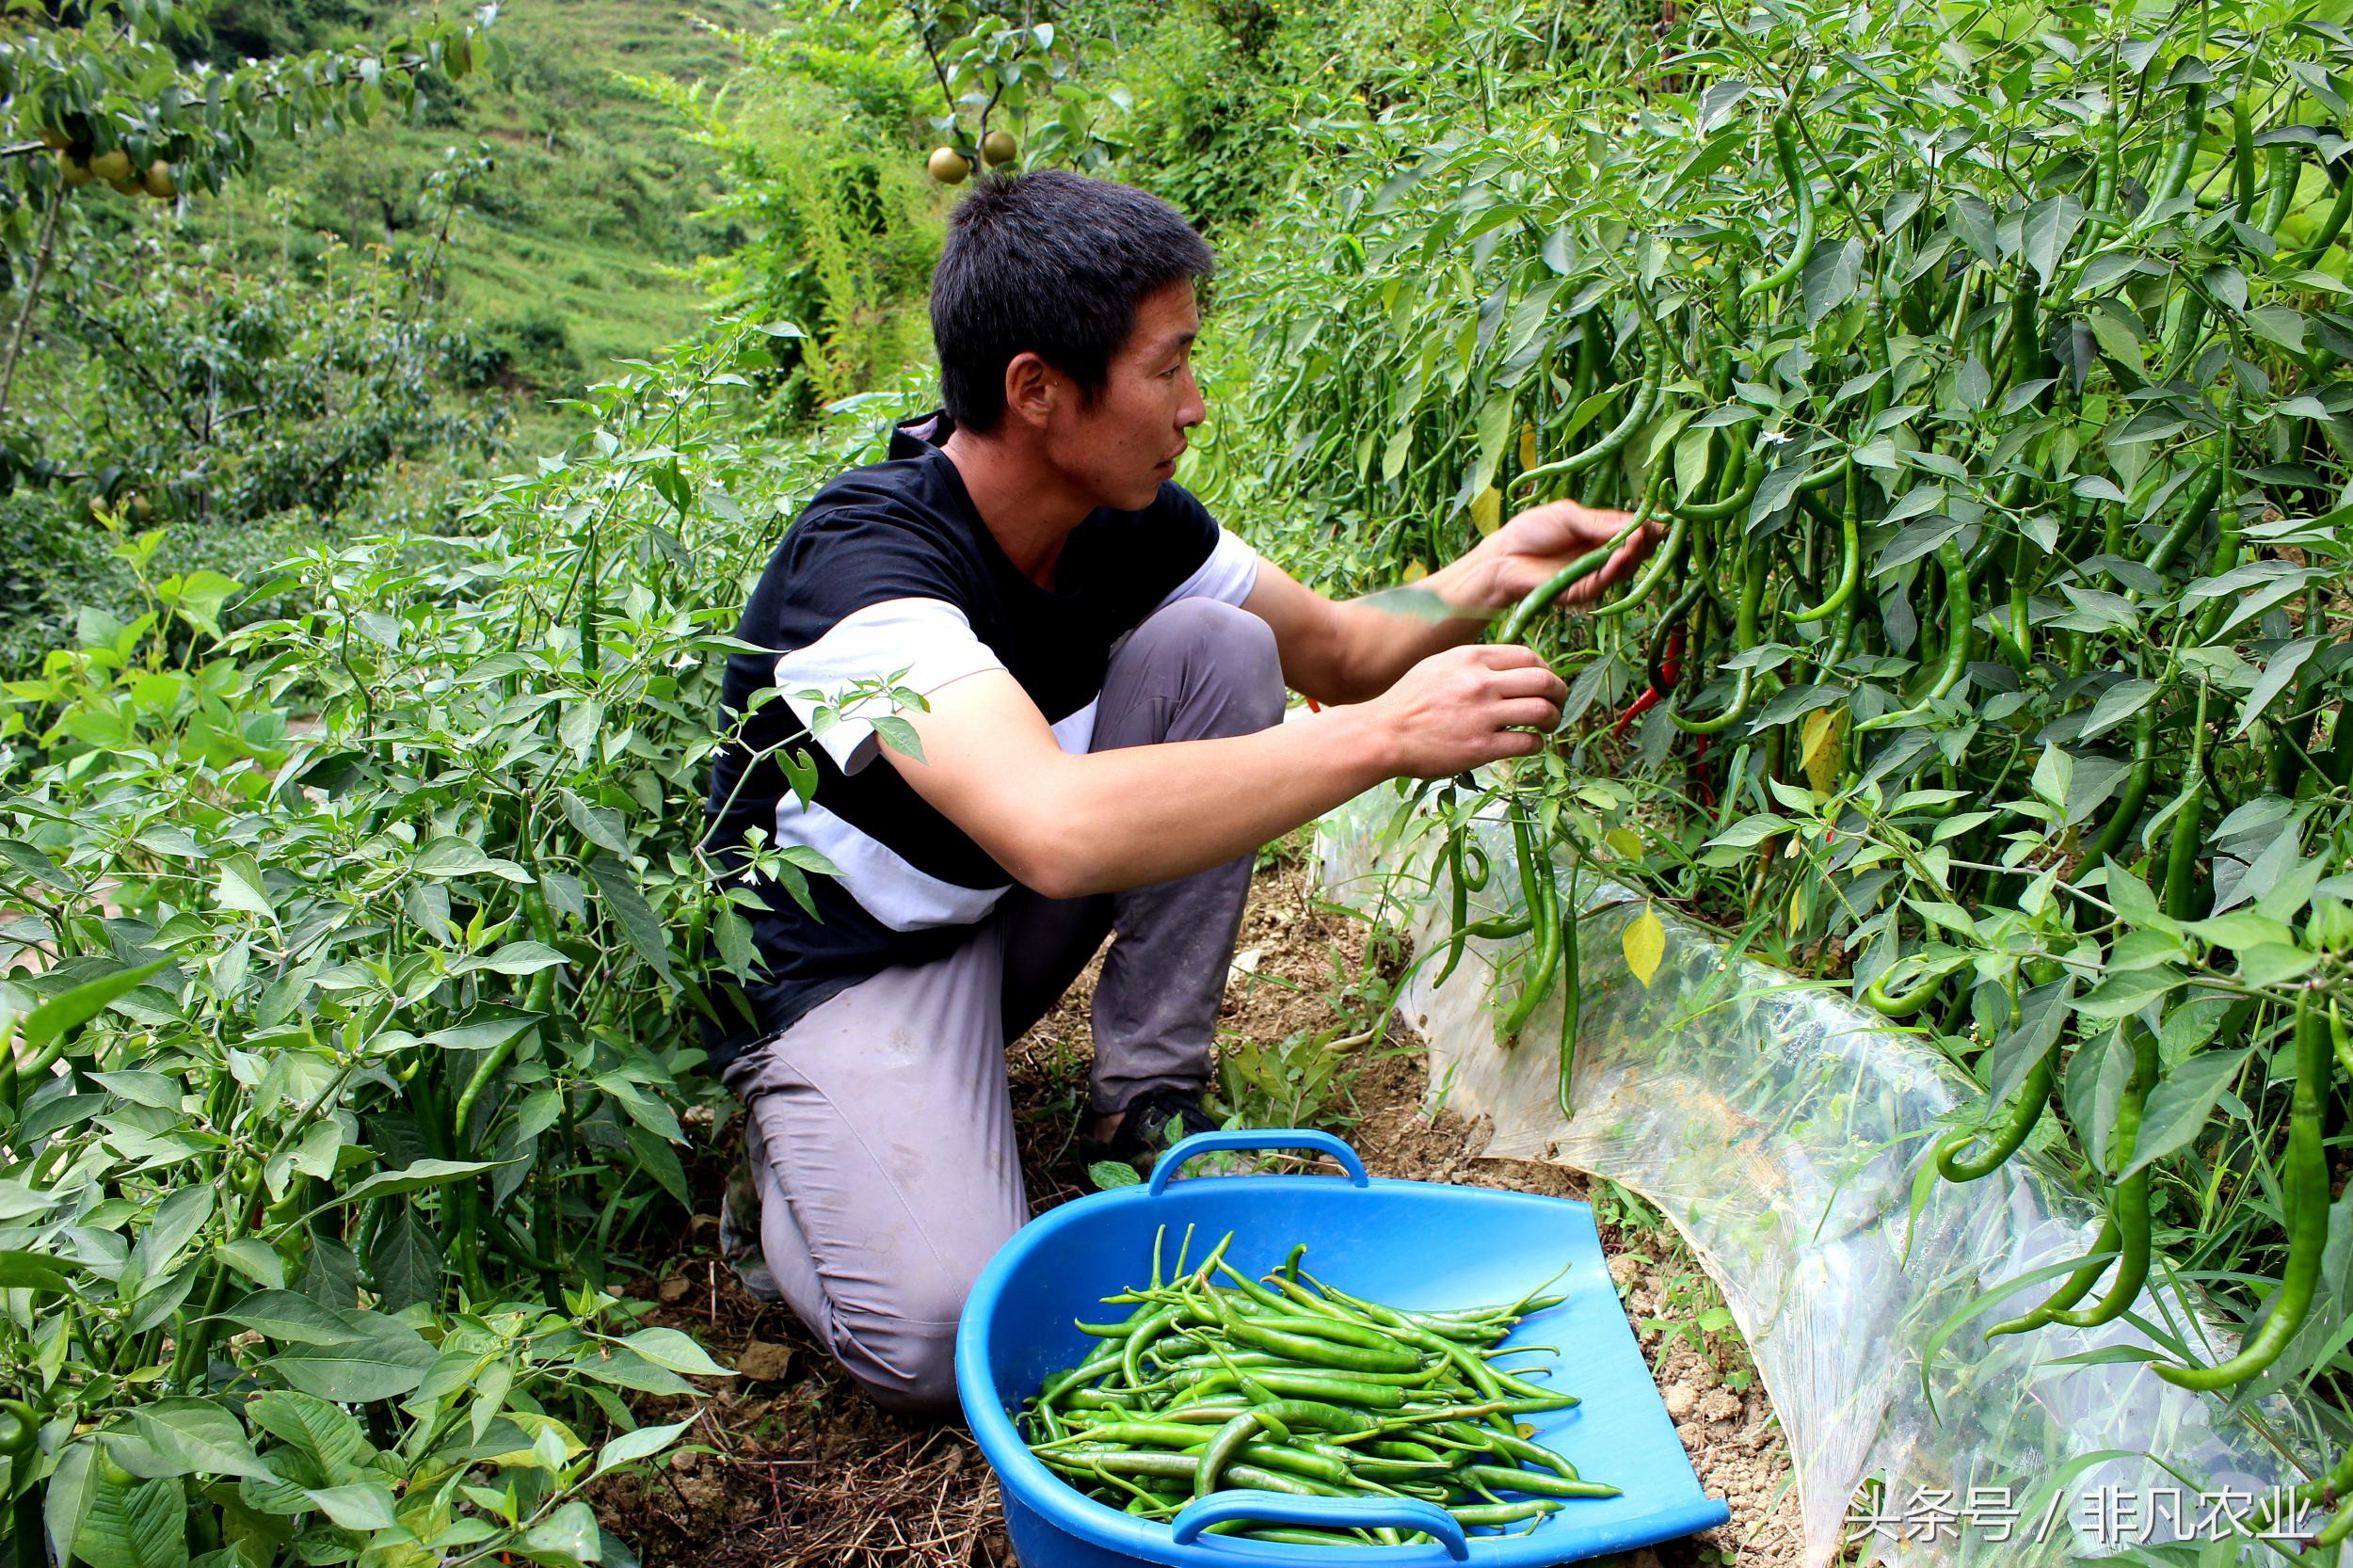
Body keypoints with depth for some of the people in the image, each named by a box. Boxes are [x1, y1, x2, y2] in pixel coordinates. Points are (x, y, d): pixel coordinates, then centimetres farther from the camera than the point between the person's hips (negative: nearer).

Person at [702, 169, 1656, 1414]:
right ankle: (788, 1164, 8)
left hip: (1018, 914, 7)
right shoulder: (864, 564, -32)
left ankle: (1148, 1101, -5)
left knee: (1216, 649, -14)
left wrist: (1486, 577, -17)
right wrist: (1390, 733, -43)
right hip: (846, 967, -6)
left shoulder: (1130, 518, -10)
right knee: (945, 1332, -28)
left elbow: (1334, 648, 4)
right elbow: (1059, 828, -49)